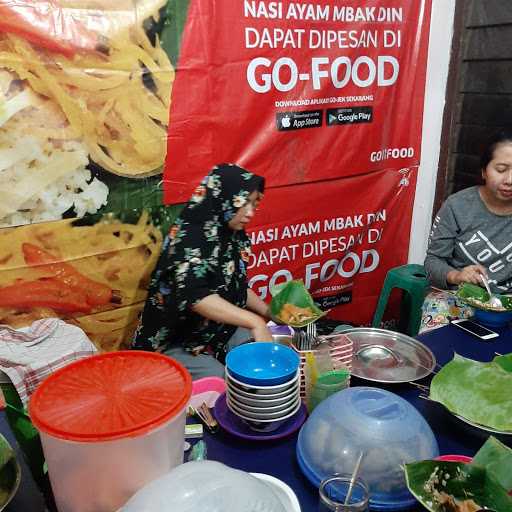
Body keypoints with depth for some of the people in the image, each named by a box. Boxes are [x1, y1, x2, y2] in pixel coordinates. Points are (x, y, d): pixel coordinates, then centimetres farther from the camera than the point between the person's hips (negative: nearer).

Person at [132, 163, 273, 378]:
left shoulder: (234, 236, 1)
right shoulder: (189, 238, -23)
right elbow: (195, 296, -37)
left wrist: (268, 312, 3)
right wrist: (253, 322, -40)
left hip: (222, 330, 8)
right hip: (176, 342, -7)